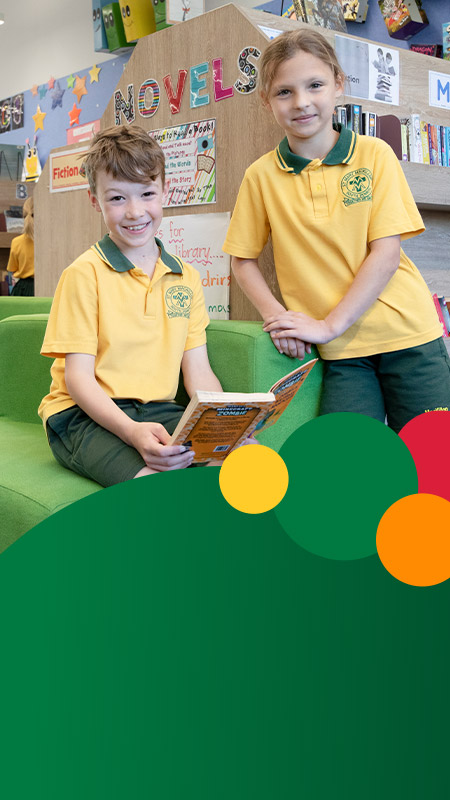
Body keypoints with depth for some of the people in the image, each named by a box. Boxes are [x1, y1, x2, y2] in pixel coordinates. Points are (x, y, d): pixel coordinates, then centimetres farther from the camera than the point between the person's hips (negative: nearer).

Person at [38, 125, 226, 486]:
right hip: (86, 416, -5)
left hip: (159, 411, 5)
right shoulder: (84, 274, -4)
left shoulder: (186, 278, 12)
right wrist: (133, 432, -26)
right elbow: (78, 377, -9)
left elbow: (198, 370, 9)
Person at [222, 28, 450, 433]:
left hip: (407, 335, 0)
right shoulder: (261, 176, 2)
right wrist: (275, 315, -8)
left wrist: (329, 325, -13)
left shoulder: (374, 154, -2)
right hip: (341, 353, 0)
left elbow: (386, 253, -7)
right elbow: (243, 259, 9)